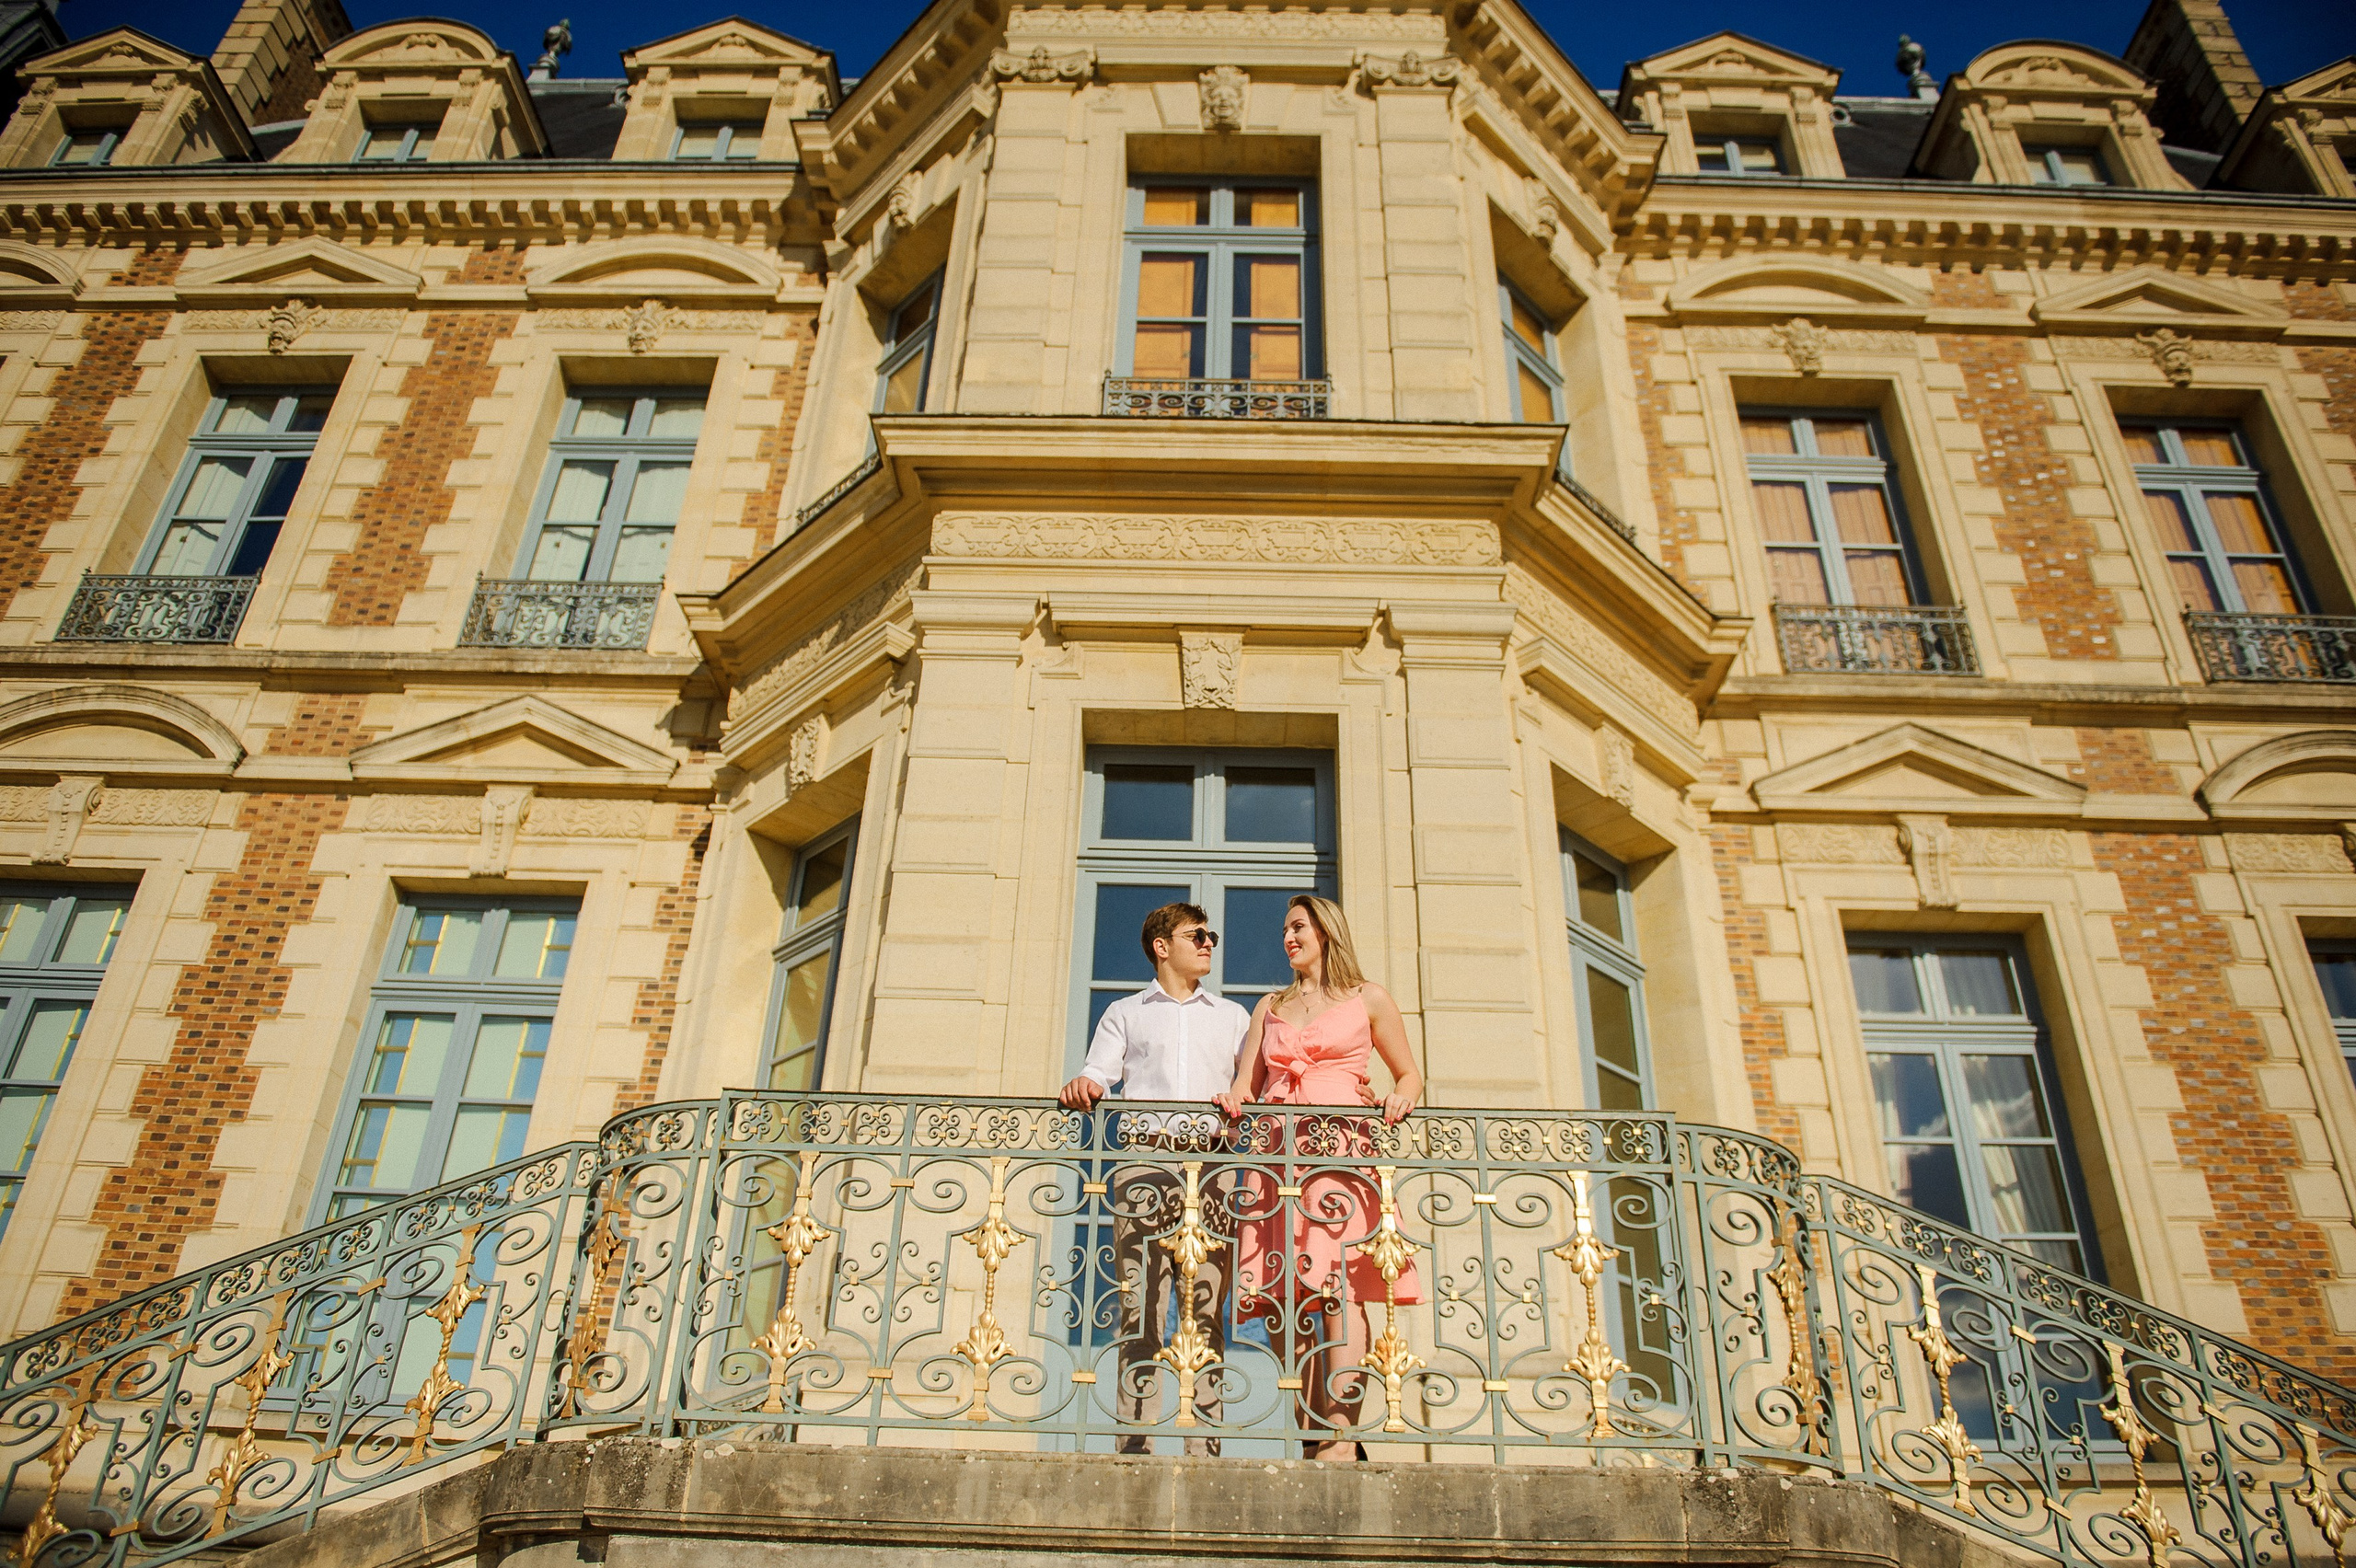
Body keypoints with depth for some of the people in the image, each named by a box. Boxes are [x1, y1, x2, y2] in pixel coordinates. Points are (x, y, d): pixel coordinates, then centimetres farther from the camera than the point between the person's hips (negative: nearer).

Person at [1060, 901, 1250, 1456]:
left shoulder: (1232, 1016, 26)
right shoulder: (1125, 1013, 22)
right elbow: (1099, 1072, 7)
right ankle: (1135, 1447, -6)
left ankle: (1205, 1450, -5)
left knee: (1207, 1312, -5)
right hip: (1143, 1159, -1)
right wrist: (1084, 1086, -17)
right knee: (1140, 1309, -8)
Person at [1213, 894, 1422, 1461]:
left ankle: (1341, 1438, -21)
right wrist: (1233, 1098, -5)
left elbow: (1409, 1074, 15)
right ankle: (1313, 1436, -1)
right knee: (1282, 1294, -6)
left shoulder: (1366, 999, 15)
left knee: (1338, 1283, -17)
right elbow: (1245, 1081, 17)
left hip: (1341, 1148, -3)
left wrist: (1400, 1095, -7)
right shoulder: (1270, 1007, 24)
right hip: (1278, 1152, 4)